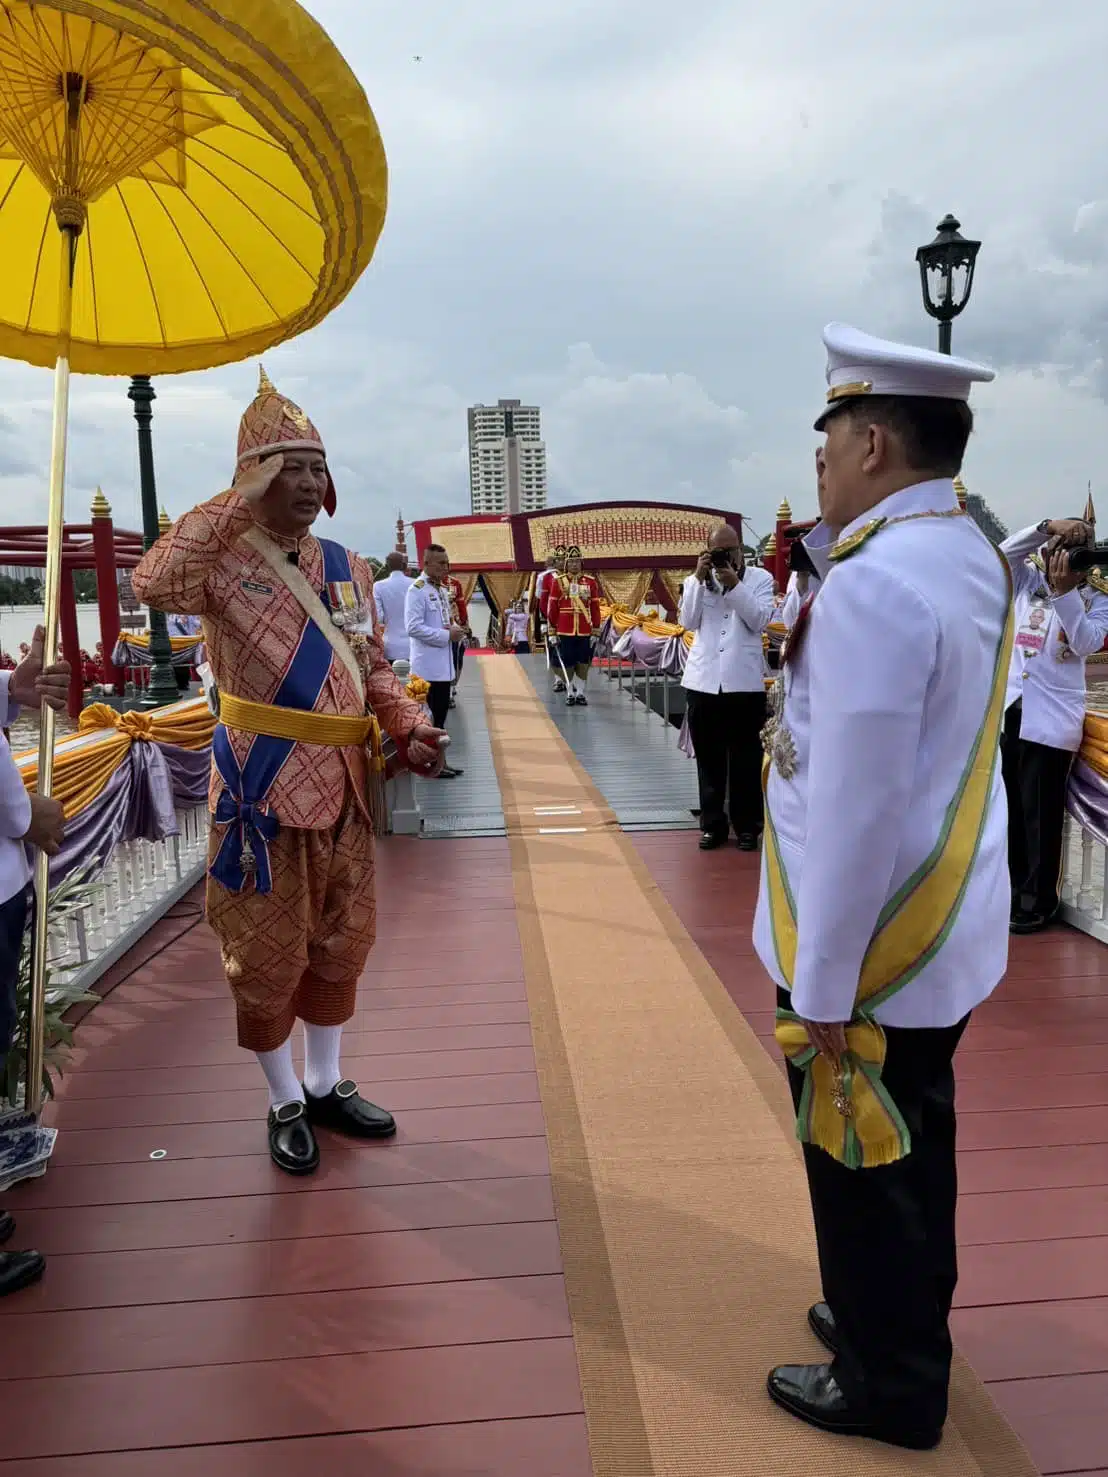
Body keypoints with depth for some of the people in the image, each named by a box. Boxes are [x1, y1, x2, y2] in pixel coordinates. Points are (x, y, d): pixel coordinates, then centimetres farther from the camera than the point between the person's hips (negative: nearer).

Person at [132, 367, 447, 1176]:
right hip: (264, 789, -5)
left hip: (346, 786, 6)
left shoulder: (349, 568, 9)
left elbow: (374, 668, 15)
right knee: (270, 954, 6)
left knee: (341, 942, 16)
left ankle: (327, 1085, 35)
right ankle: (286, 1104, 27)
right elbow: (155, 584, -31)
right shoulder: (224, 563, -8)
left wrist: (412, 727, -3)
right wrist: (240, 501, -25)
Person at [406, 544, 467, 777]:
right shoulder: (417, 590, -13)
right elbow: (413, 627, -21)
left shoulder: (442, 589, 15)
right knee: (432, 716, -4)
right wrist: (447, 635, -18)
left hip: (444, 664, 9)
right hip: (428, 665, -9)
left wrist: (455, 628, 2)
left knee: (440, 714, 12)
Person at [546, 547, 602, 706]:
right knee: (567, 664, 4)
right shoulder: (558, 582, 1)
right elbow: (552, 608, 2)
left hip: (584, 632, 1)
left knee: (583, 663, 4)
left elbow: (595, 608, 5)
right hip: (565, 632, -1)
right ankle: (570, 694, 14)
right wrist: (552, 632, -1)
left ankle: (580, 693, 13)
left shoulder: (590, 582, 4)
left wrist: (595, 632, 2)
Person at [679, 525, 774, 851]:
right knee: (708, 760, 7)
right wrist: (699, 579, -8)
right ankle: (713, 824, 16)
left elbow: (760, 621, -8)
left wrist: (735, 584, -14)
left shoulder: (761, 578, 5)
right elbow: (687, 622, -2)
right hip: (703, 681, 2)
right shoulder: (696, 580, 11)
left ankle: (747, 826, 14)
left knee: (745, 760, 4)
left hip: (744, 681, -2)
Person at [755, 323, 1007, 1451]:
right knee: (912, 1146, 24)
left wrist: (821, 987, -18)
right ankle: (906, 1324, 45)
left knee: (862, 1162, 10)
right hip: (950, 932, 9)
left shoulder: (869, 586, -24)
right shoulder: (974, 558, 5)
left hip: (872, 944, -9)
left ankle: (885, 1388, 31)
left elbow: (854, 808, -26)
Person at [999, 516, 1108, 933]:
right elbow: (1003, 553, -7)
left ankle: (1038, 902, 13)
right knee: (1007, 809, 13)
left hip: (1051, 717, -4)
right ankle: (1011, 890, 28)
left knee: (1040, 815, 0)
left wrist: (1065, 592, -21)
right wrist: (1046, 527, -18)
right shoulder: (1029, 579, 7)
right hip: (1009, 708, 4)